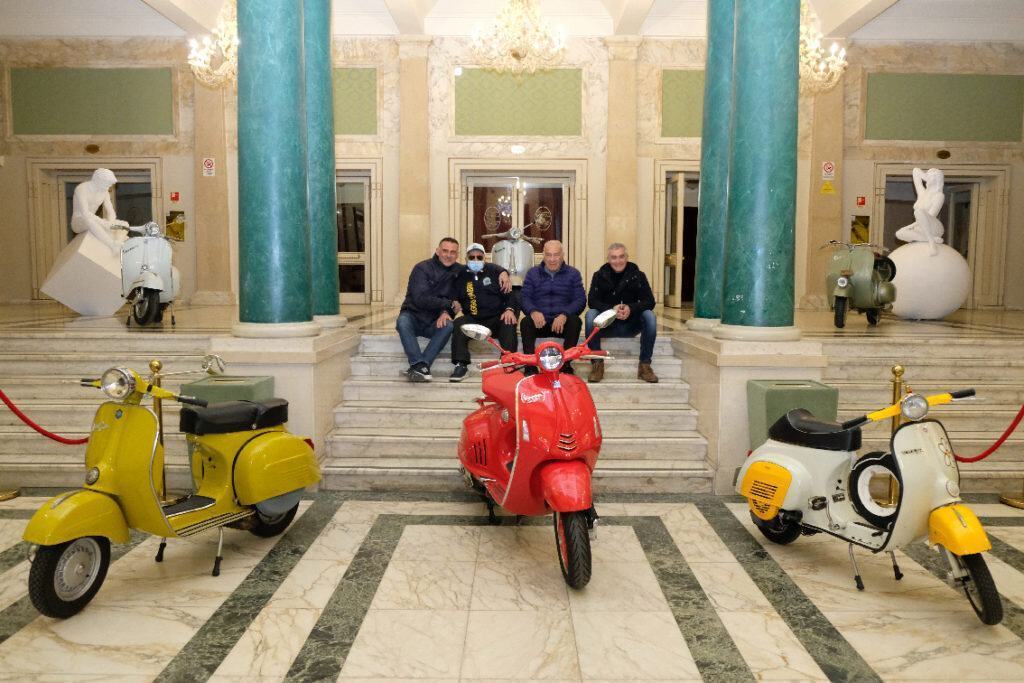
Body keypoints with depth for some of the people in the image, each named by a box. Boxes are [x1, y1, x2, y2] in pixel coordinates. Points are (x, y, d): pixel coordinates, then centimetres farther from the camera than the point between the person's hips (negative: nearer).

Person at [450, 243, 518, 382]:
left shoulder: (495, 270, 8)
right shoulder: (460, 276, 12)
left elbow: (509, 293, 5)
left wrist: (510, 309, -14)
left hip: (497, 317, -1)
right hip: (473, 318, 1)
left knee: (509, 324, -32)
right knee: (459, 324, -29)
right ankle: (461, 365, -26)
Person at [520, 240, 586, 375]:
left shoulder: (573, 274, 8)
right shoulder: (533, 273, 12)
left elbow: (580, 299, -3)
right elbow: (524, 297, 0)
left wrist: (564, 315, -23)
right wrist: (533, 312, -24)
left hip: (562, 322, 0)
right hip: (539, 322, 1)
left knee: (575, 321, -31)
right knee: (525, 322, -30)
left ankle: (566, 364, -21)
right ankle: (530, 366, -27)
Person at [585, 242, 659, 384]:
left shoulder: (638, 275, 3)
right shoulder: (600, 276, 3)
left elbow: (649, 301, -5)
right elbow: (592, 301, -8)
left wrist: (631, 308, -26)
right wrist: (611, 309, -27)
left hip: (630, 324, 0)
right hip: (607, 324, 0)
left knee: (649, 316, -27)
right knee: (590, 315, -29)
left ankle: (645, 365, -21)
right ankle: (597, 364, -24)